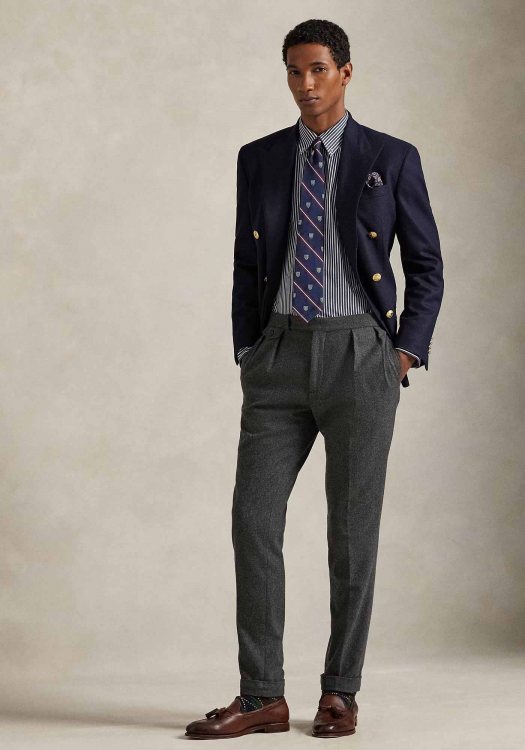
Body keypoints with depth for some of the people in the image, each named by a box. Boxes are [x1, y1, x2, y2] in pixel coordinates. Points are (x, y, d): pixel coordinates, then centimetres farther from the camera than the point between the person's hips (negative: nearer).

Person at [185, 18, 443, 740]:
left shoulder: (392, 159, 3)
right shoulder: (259, 159, 11)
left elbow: (427, 267, 6)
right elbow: (247, 265, 14)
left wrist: (408, 351, -5)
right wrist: (248, 354, 5)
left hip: (361, 355, -2)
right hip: (280, 356, 3)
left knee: (353, 525, 1)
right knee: (254, 518, -5)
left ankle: (341, 693, 12)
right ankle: (263, 698, 2)